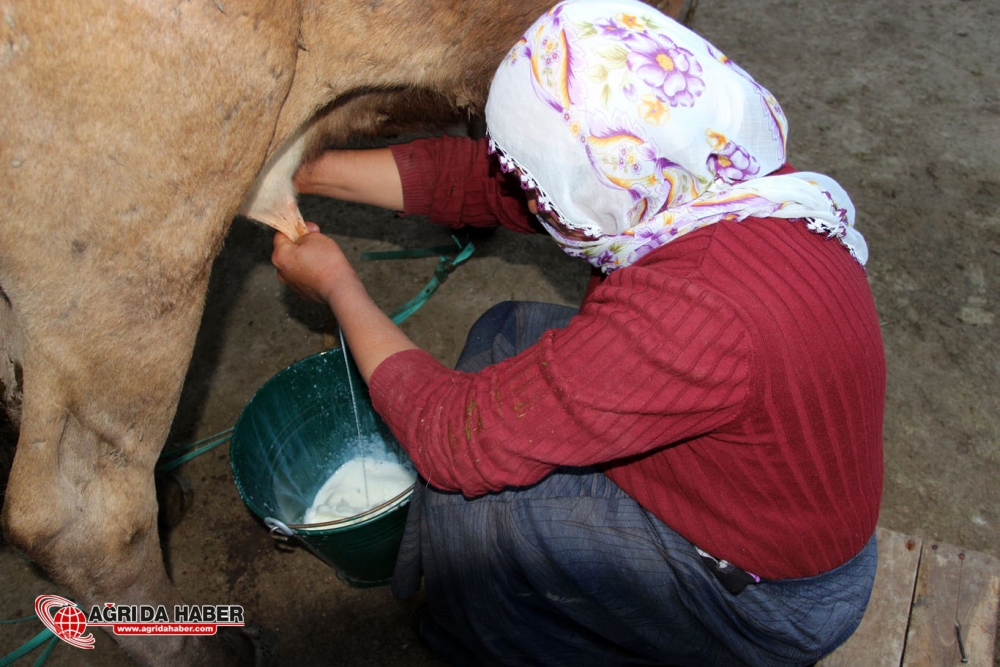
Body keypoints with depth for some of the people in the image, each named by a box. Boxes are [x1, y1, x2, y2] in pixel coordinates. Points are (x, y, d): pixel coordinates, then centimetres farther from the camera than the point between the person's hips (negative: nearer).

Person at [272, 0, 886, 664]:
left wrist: (337, 283, -16)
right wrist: (307, 170, 0)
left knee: (467, 495, -15)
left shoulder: (693, 309, -40)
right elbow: (480, 177, -4)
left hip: (771, 599, -7)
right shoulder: (703, 175, -13)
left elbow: (455, 439, -30)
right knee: (510, 334, 5)